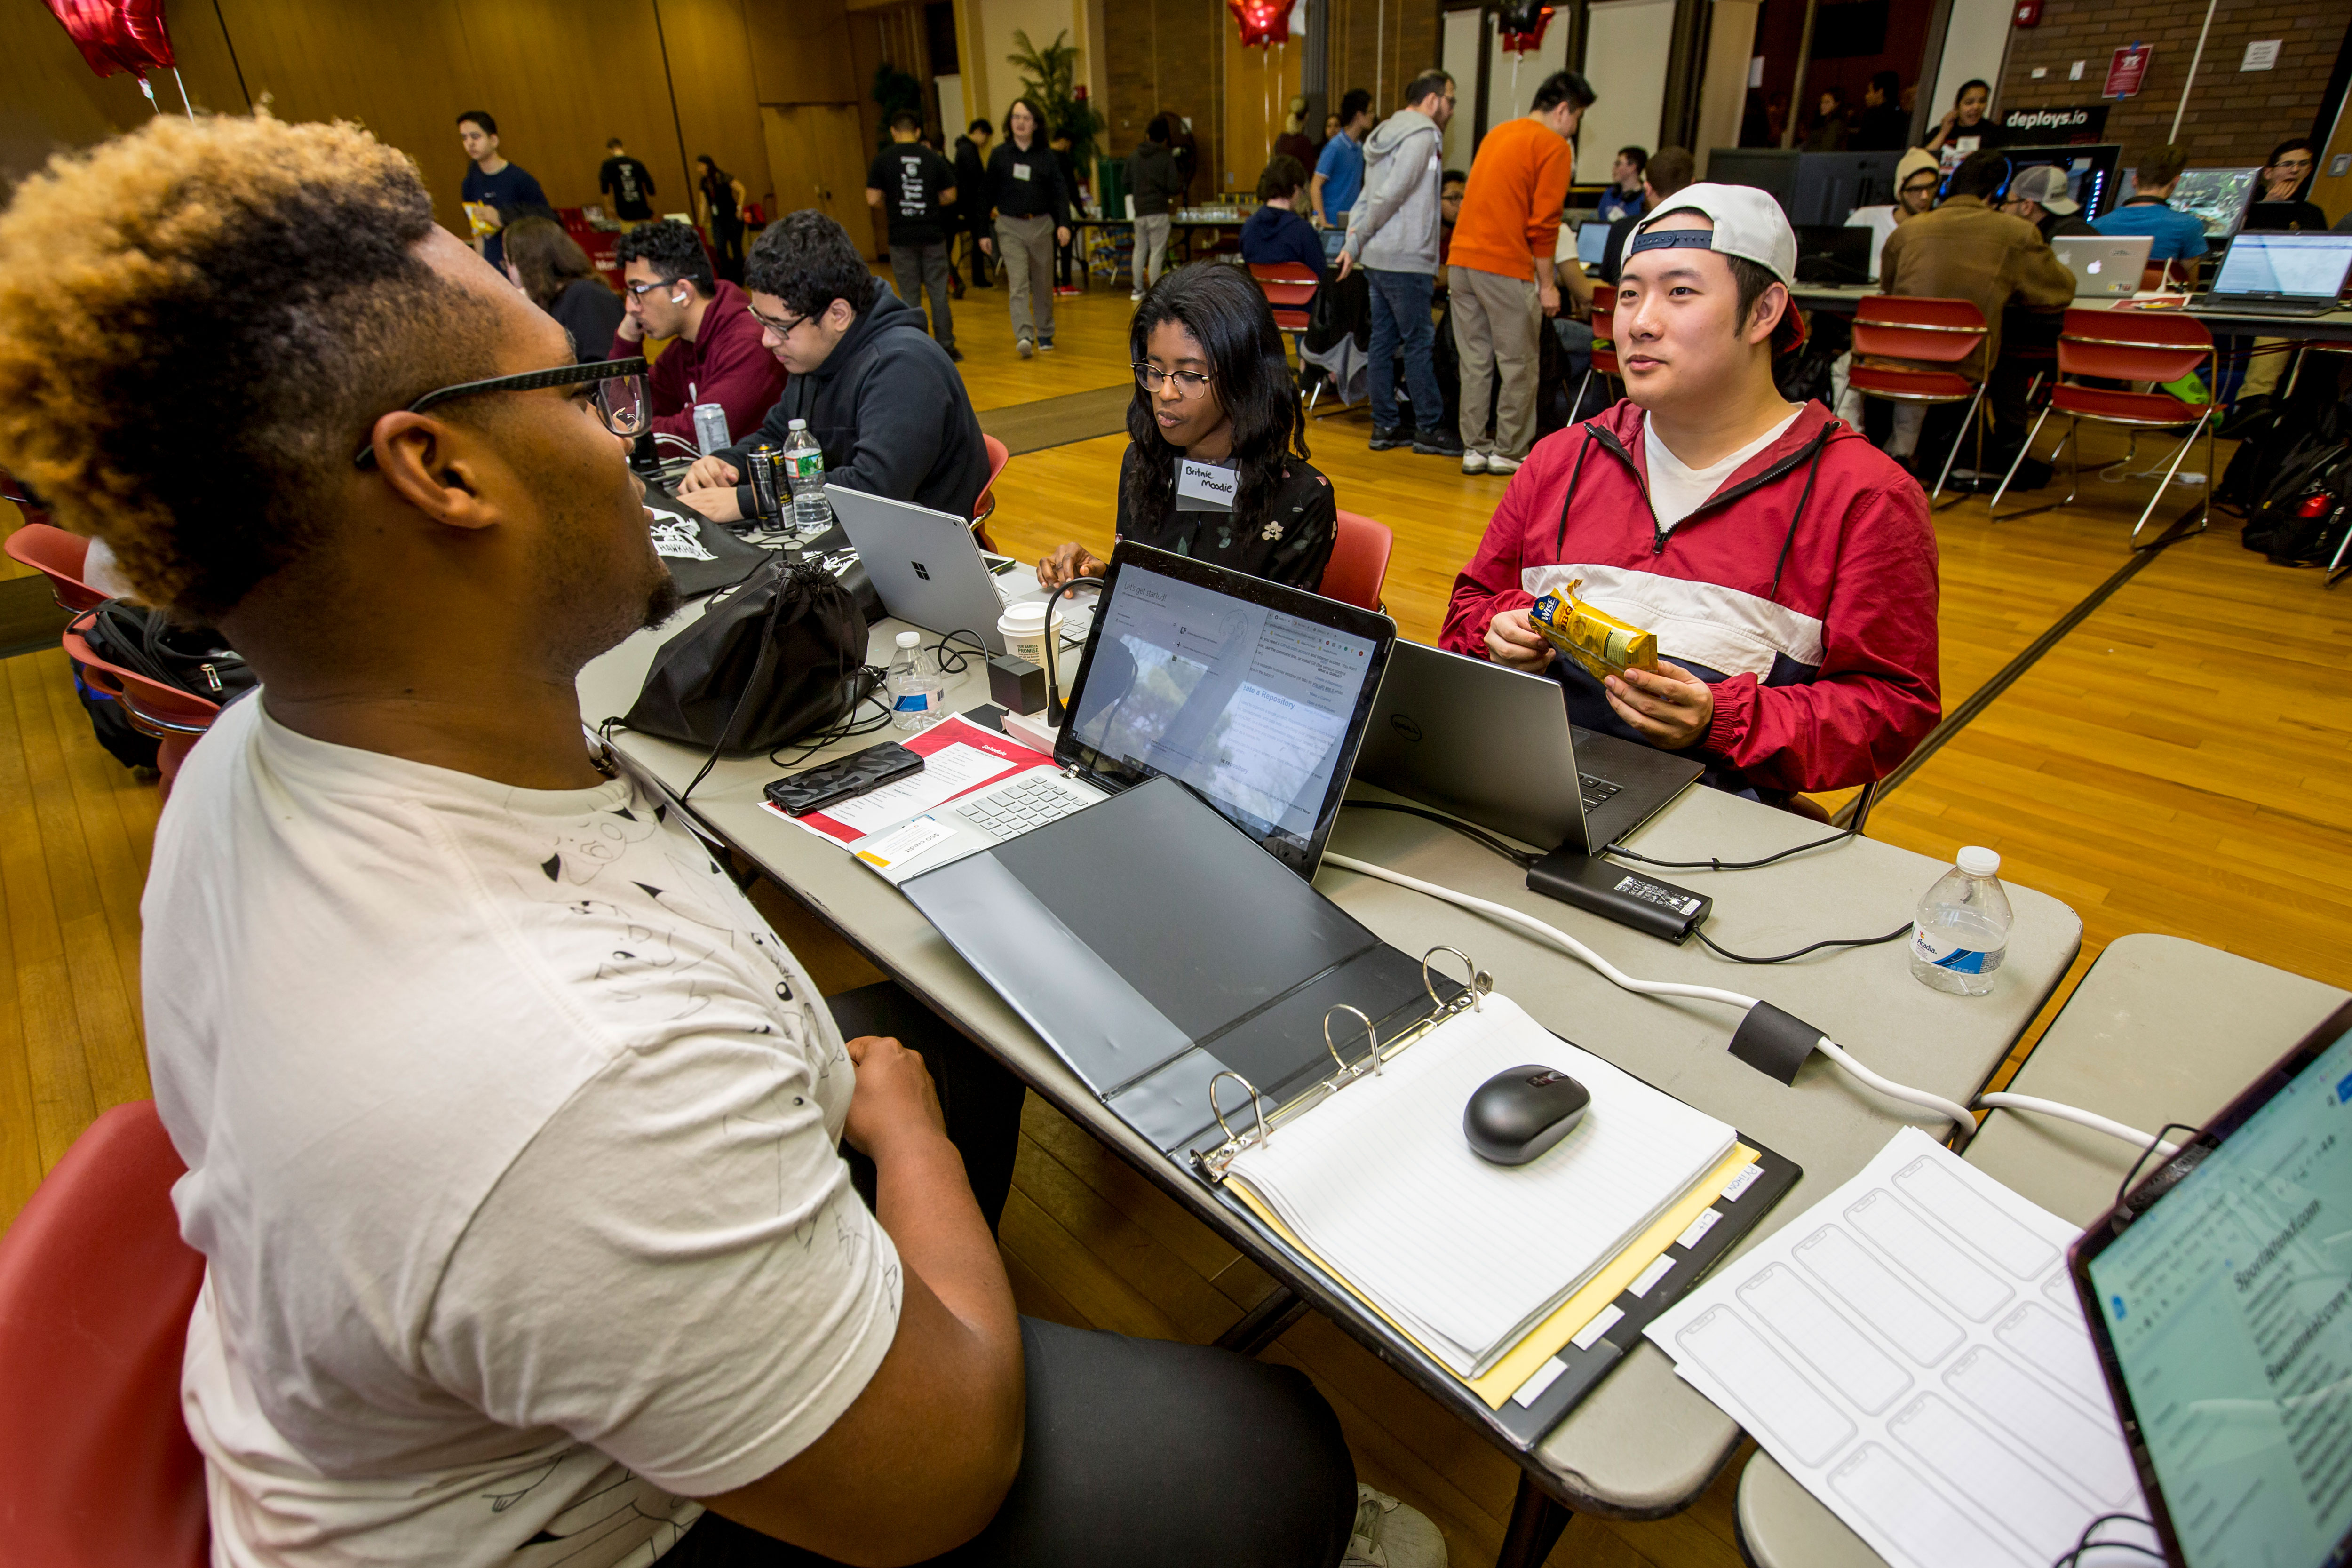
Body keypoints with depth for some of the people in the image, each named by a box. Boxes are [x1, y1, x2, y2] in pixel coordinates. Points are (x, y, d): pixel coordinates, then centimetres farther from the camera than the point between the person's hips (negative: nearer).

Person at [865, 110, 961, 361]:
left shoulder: (883, 159, -2)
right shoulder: (933, 158, 2)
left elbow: (873, 200, -5)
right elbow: (949, 196, 4)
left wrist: (891, 207, 14)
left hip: (901, 236, -1)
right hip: (933, 234, 1)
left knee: (910, 296, 5)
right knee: (939, 291, 7)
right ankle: (946, 346, 9)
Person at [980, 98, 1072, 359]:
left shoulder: (1047, 156, 3)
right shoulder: (1000, 155, 3)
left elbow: (1059, 193, 1)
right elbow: (988, 195, 6)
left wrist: (1064, 224, -15)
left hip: (1041, 224, 2)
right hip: (1010, 227, -1)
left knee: (1043, 284, 11)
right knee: (1018, 284, -14)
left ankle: (1045, 333, 26)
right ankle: (1024, 337, -24)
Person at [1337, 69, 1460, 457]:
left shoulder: (1387, 133, 20)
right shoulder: (1423, 135, -11)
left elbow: (1368, 197, 14)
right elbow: (1391, 195, -17)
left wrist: (1353, 242, 6)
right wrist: (1359, 239, -7)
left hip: (1376, 259, 9)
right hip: (1405, 260, -9)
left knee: (1384, 341, 9)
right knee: (1420, 343, -4)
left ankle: (1384, 426, 13)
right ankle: (1429, 429, 2)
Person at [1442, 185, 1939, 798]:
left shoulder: (1866, 497, 4)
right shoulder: (1561, 459, 18)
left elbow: (1895, 706, 1)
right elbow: (1473, 605, 26)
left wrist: (1721, 722, -15)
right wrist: (1502, 635, 1)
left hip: (1715, 806, -2)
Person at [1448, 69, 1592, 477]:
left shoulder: (1497, 134, 20)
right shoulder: (1554, 147, -4)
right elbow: (1544, 222, -10)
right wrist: (1547, 284, -5)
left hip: (1461, 260, 7)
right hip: (1506, 267, -7)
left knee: (1475, 361, 10)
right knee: (1518, 364, 3)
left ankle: (1474, 448, 13)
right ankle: (1509, 452, 8)